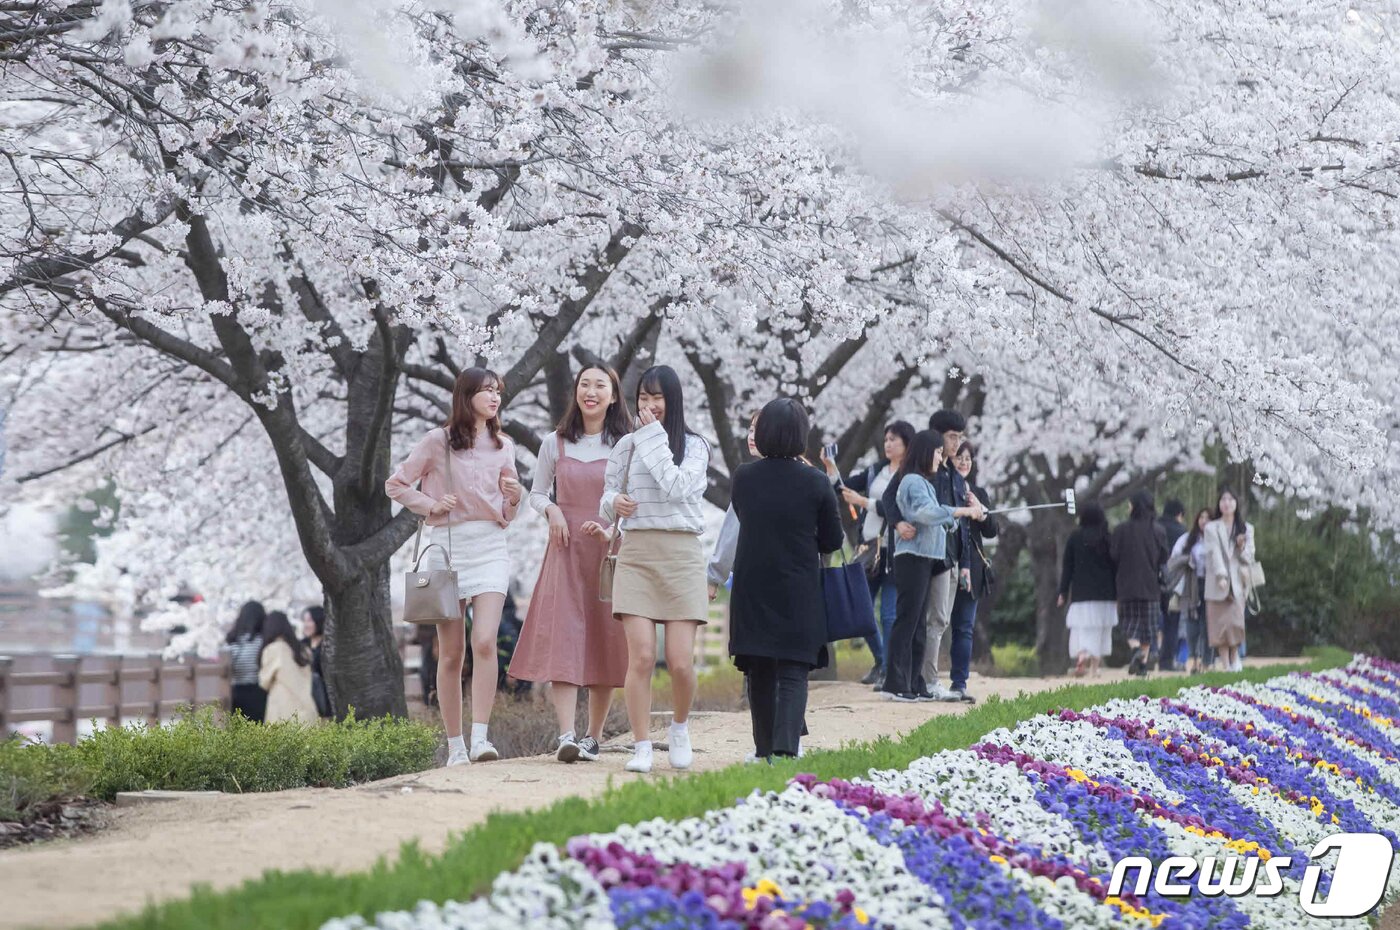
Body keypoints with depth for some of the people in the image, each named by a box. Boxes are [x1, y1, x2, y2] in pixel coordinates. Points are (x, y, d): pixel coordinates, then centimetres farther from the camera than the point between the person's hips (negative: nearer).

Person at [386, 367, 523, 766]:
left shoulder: (503, 447, 12)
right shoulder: (437, 442, 2)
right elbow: (395, 484, 9)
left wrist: (514, 498, -3)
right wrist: (430, 505, -4)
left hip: (491, 548, 2)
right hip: (448, 545, -2)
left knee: (485, 642, -17)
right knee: (451, 653, 1)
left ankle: (480, 738, -20)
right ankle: (455, 745, 8)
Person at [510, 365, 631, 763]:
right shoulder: (555, 444, 8)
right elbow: (536, 492, 16)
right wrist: (551, 510, -5)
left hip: (611, 550, 0)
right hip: (566, 550, 0)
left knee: (605, 641, 1)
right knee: (562, 639, -11)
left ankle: (594, 735, 12)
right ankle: (566, 735, -18)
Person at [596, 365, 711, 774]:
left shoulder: (694, 447, 6)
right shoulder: (627, 445, 11)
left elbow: (675, 486, -13)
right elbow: (606, 501, 17)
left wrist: (654, 437, -8)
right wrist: (614, 503, -6)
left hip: (682, 556, -1)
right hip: (636, 555, 1)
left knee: (681, 661, -6)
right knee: (641, 656, -11)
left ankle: (680, 726, 22)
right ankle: (642, 748, -3)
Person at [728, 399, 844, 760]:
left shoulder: (743, 477, -3)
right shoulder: (815, 483, -9)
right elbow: (832, 540, -1)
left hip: (751, 591, 2)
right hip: (797, 594, -2)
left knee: (759, 673, 13)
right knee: (793, 673, -1)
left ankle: (764, 748, 20)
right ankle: (786, 745, -17)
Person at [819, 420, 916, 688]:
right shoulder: (876, 470, 13)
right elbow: (844, 486, 9)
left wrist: (862, 501, -17)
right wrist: (830, 467, -7)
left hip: (892, 551, -7)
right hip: (868, 546, 7)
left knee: (889, 614, -6)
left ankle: (889, 670, 2)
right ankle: (880, 660, 27)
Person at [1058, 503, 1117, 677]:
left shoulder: (1075, 537, -1)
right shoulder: (1108, 538, 1)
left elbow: (1067, 567, 0)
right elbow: (1115, 567, 3)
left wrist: (1063, 592, 5)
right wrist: (1116, 594, 8)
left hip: (1081, 592, -1)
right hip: (1105, 594, 1)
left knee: (1081, 629, -2)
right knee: (1101, 630, 11)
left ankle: (1081, 658, -28)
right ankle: (1095, 667, 11)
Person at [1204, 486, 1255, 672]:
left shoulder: (1246, 529, 14)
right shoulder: (1212, 528, 5)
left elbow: (1250, 557, 12)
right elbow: (1214, 553, -5)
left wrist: (1242, 547, -9)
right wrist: (1221, 576, -17)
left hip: (1237, 582, 1)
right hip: (1217, 583, -1)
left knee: (1236, 620, -10)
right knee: (1220, 623, -4)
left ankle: (1235, 658, 9)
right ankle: (1226, 664, 0)